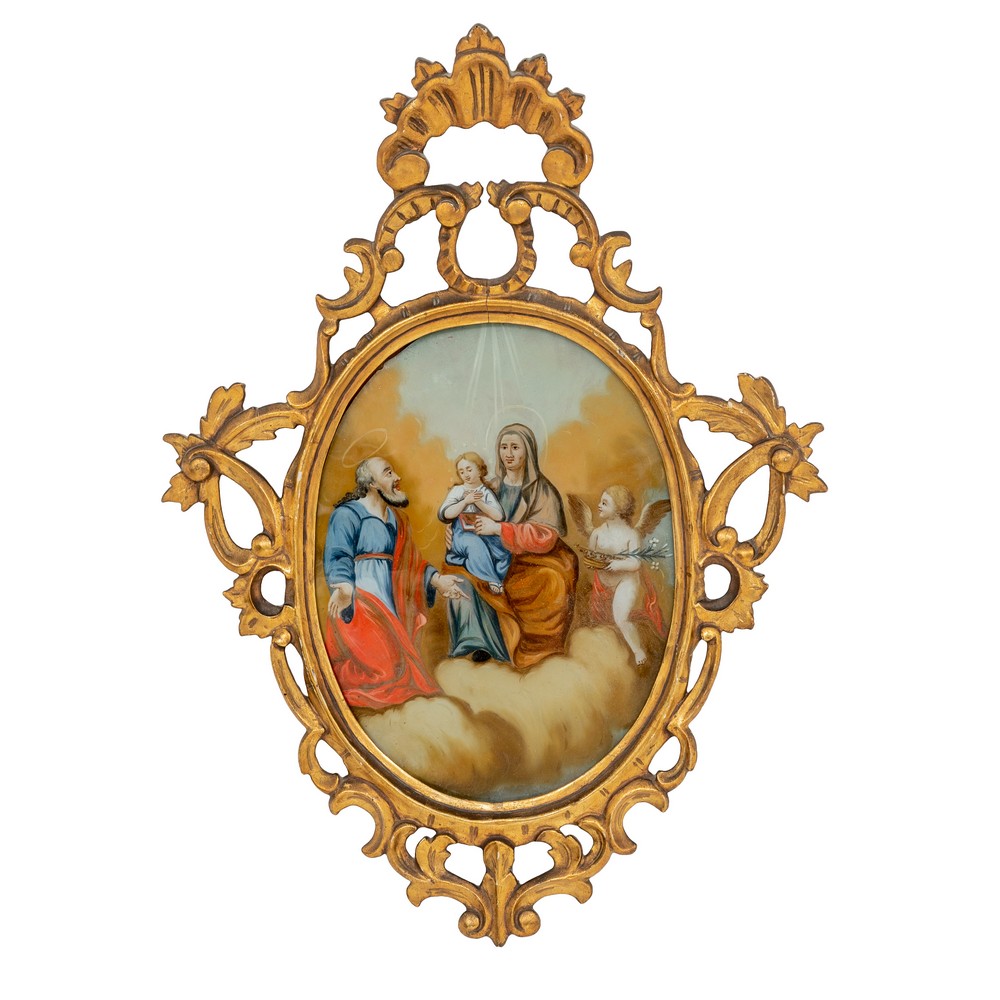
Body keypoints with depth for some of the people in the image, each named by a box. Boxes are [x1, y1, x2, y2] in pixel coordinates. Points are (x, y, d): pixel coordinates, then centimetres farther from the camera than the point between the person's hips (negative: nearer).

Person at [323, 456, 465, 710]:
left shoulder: (395, 518, 20)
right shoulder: (348, 514, -5)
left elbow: (408, 562, 26)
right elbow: (337, 556, -18)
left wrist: (436, 579, 14)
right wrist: (342, 586, -37)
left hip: (388, 602, 9)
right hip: (358, 601, -9)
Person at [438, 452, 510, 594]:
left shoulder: (487, 492, 10)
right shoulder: (457, 490, 8)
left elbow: (498, 516, -3)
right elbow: (446, 514, -5)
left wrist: (478, 502, -10)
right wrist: (466, 501, -14)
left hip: (485, 533, 2)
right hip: (463, 534, -1)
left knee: (504, 552, -28)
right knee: (475, 544, -37)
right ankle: (492, 580, -27)